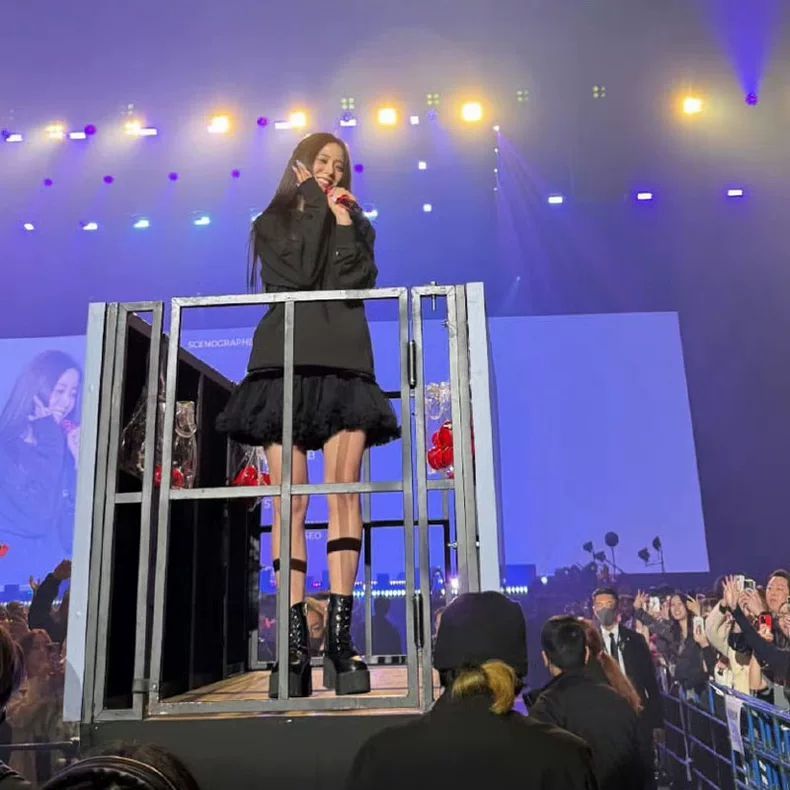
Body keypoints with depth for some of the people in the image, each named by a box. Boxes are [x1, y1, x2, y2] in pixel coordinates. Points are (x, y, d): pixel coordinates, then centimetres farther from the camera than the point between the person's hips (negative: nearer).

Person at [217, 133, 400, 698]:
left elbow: (352, 283, 2)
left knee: (344, 494, -11)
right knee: (290, 502, -8)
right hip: (285, 363, -1)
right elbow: (301, 274, -3)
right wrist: (314, 203, 5)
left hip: (343, 365, 1)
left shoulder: (356, 225, 22)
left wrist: (342, 218, 3)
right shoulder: (273, 223, 18)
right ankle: (295, 644, -8)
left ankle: (341, 637, -12)